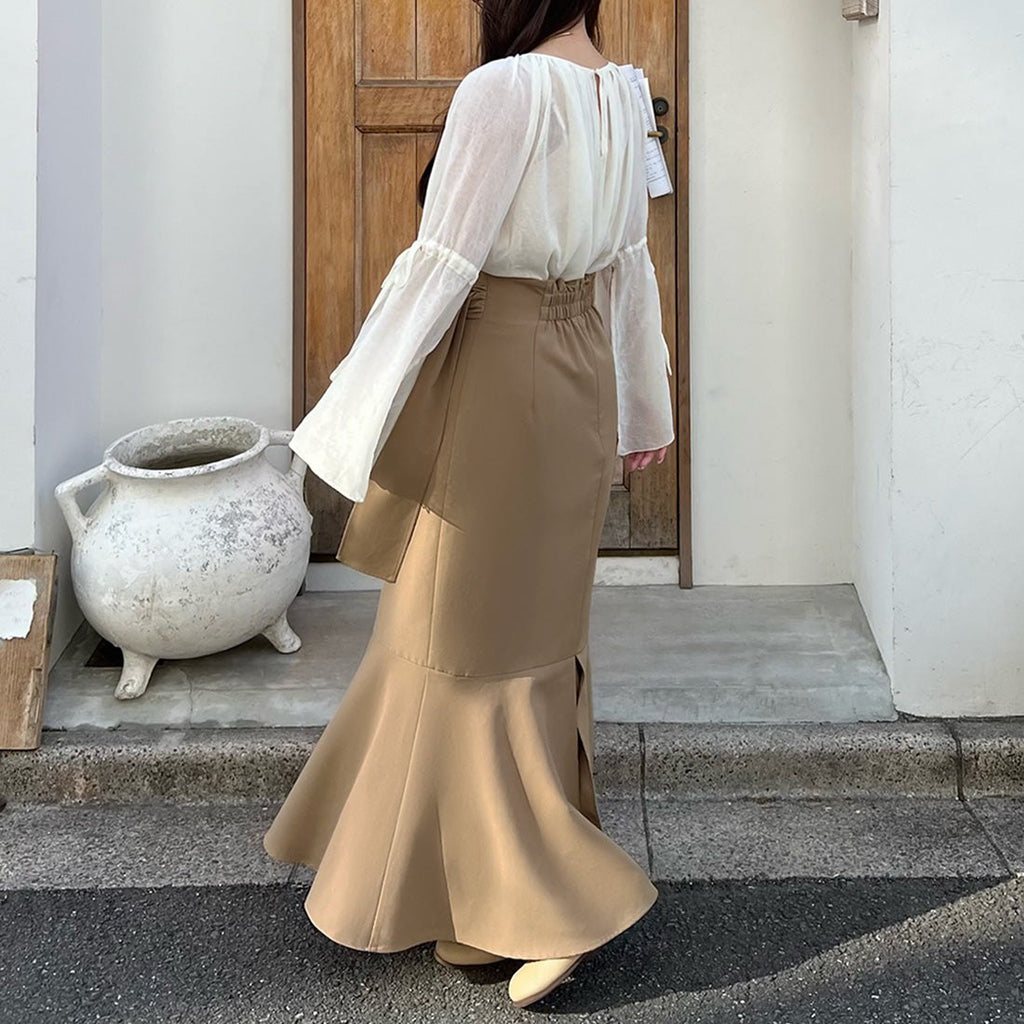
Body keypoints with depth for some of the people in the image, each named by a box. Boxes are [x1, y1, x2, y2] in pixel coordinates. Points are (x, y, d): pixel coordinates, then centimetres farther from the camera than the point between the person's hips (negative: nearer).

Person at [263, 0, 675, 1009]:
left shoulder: (503, 90, -19)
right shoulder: (619, 93, 5)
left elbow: (441, 262, -21)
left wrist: (355, 415, -15)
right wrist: (644, 403, 21)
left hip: (499, 376, -9)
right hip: (579, 371, 9)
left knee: (469, 637, 3)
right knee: (539, 624, 17)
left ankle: (556, 902, 7)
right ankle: (499, 878, 33)